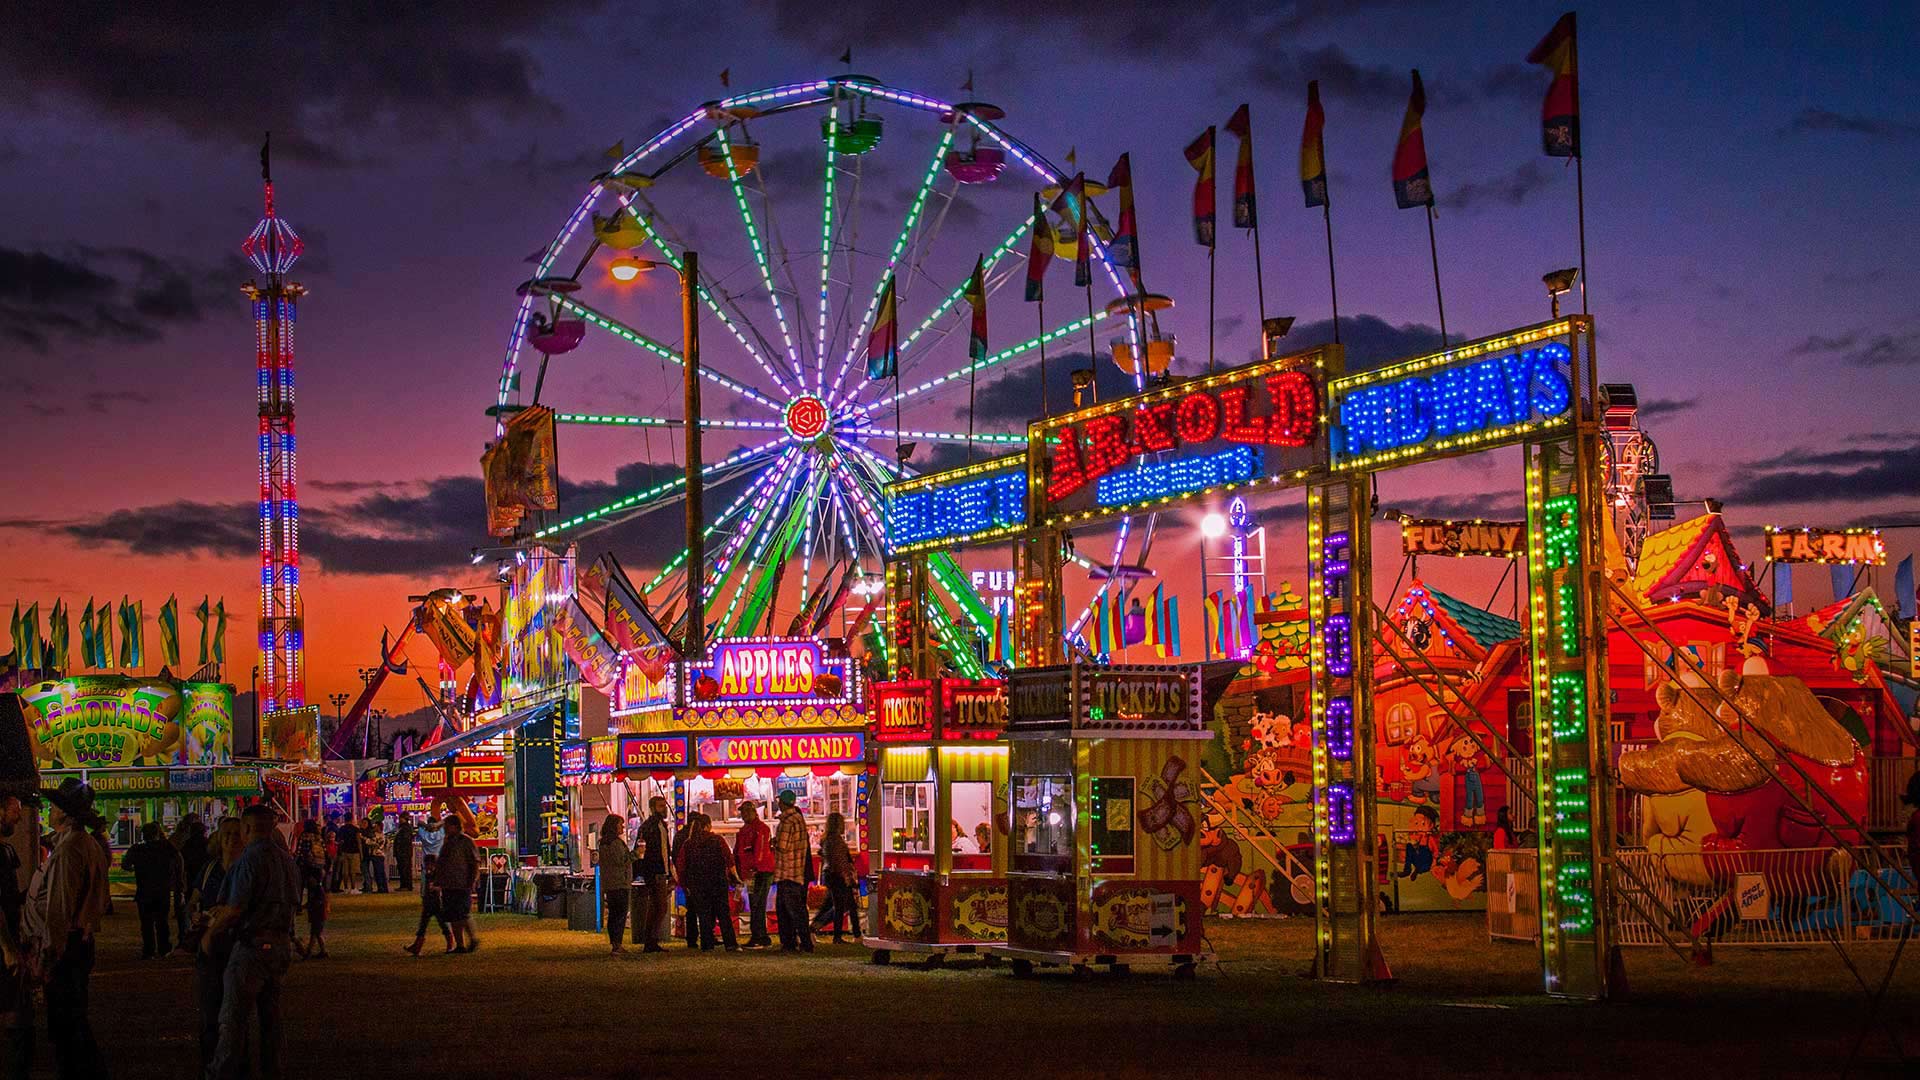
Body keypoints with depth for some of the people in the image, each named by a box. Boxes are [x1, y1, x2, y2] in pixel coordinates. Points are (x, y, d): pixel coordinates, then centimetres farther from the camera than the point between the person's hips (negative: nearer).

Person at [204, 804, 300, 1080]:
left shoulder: (250, 859, -15)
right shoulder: (288, 860, 11)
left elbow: (235, 909, -20)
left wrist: (211, 933, -4)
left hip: (253, 946, -8)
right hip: (282, 944, 8)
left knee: (233, 1018, -4)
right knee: (270, 1015, 14)